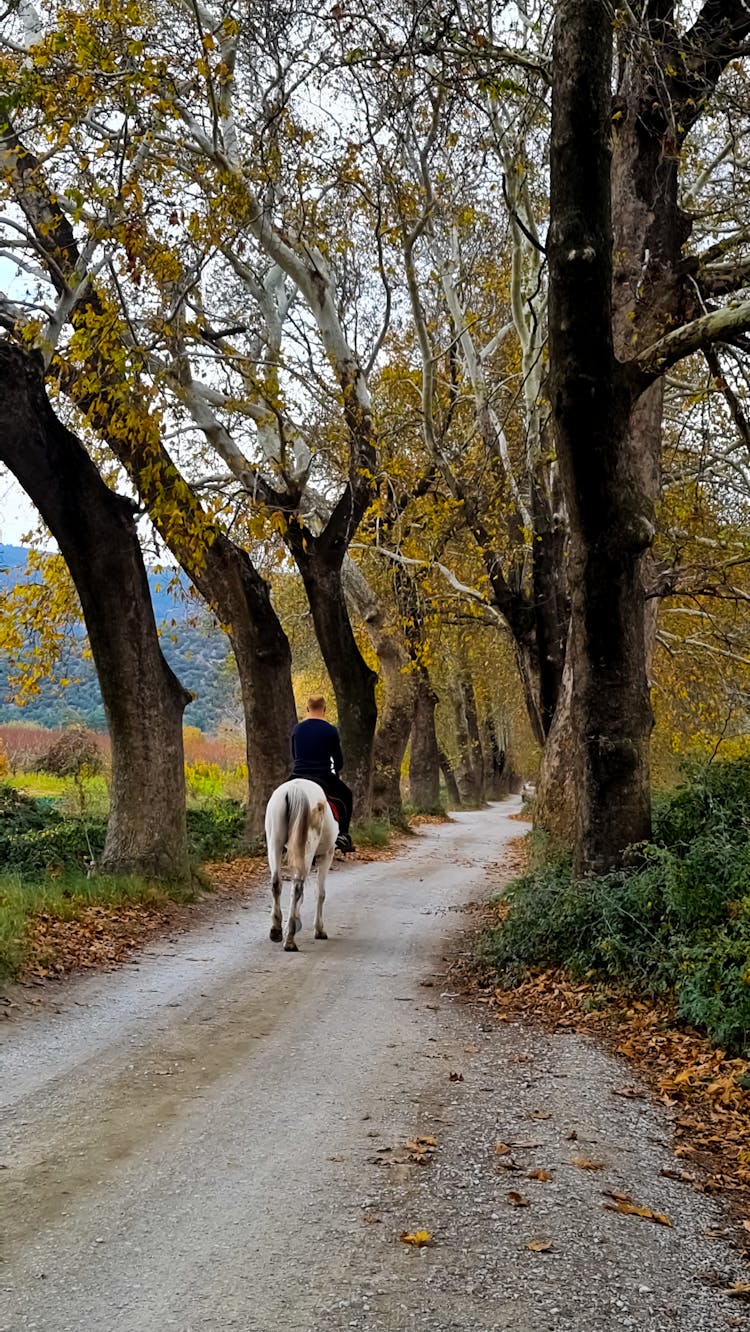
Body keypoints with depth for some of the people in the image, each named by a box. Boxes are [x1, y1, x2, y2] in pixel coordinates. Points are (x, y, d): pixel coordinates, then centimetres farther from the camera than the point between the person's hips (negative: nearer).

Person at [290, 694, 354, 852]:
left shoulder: (297, 729, 4)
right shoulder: (330, 730, -7)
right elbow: (338, 758, 0)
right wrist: (336, 771, 22)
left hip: (299, 776, 3)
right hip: (323, 778, -3)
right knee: (347, 796, 20)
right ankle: (342, 835, 10)